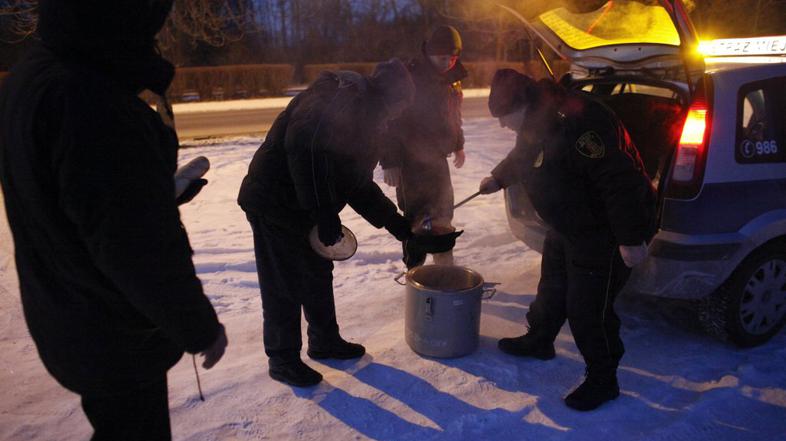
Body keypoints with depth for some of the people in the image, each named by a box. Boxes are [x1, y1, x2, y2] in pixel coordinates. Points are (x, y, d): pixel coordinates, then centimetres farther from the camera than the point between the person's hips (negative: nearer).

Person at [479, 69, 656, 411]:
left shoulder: (575, 123, -32)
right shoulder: (537, 123, 1)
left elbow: (619, 181, -32)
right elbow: (521, 157, 25)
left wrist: (632, 239, -30)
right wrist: (498, 178, 33)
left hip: (603, 233, -10)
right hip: (567, 226, 10)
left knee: (588, 309, -1)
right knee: (552, 287, 24)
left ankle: (602, 380, 20)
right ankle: (538, 341, 47)